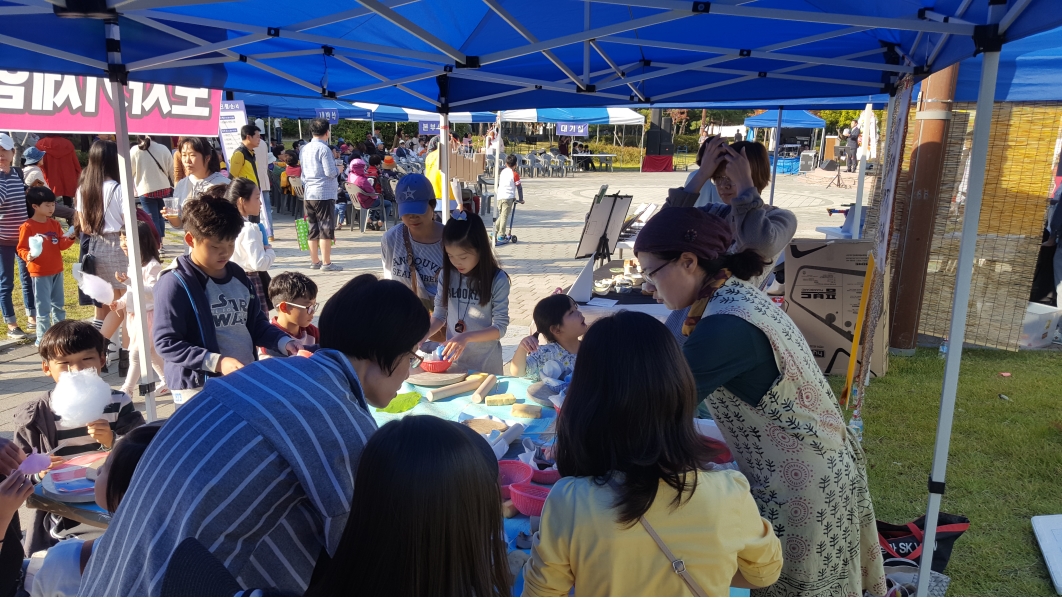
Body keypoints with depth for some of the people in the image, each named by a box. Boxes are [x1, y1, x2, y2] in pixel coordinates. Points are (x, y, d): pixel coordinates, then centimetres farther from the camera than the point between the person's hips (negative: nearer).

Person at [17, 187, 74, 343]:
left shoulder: (55, 224, 7)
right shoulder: (28, 226, -11)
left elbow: (62, 245, 3)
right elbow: (21, 248, -11)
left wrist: (70, 238, -15)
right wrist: (28, 255, -31)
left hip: (57, 271, 7)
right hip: (40, 273, -6)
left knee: (59, 305, 16)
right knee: (44, 307, -4)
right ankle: (43, 339, 4)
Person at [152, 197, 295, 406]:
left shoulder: (238, 275, 8)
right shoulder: (175, 283, -13)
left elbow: (256, 323, 15)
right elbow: (166, 343, -15)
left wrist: (283, 341, -3)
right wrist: (217, 362, -23)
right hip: (200, 387, -7)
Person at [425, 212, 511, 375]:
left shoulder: (497, 280, -15)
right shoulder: (447, 275, -3)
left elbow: (500, 327, -15)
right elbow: (439, 314, 4)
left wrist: (467, 337, -28)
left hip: (485, 362, -3)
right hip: (452, 359, 3)